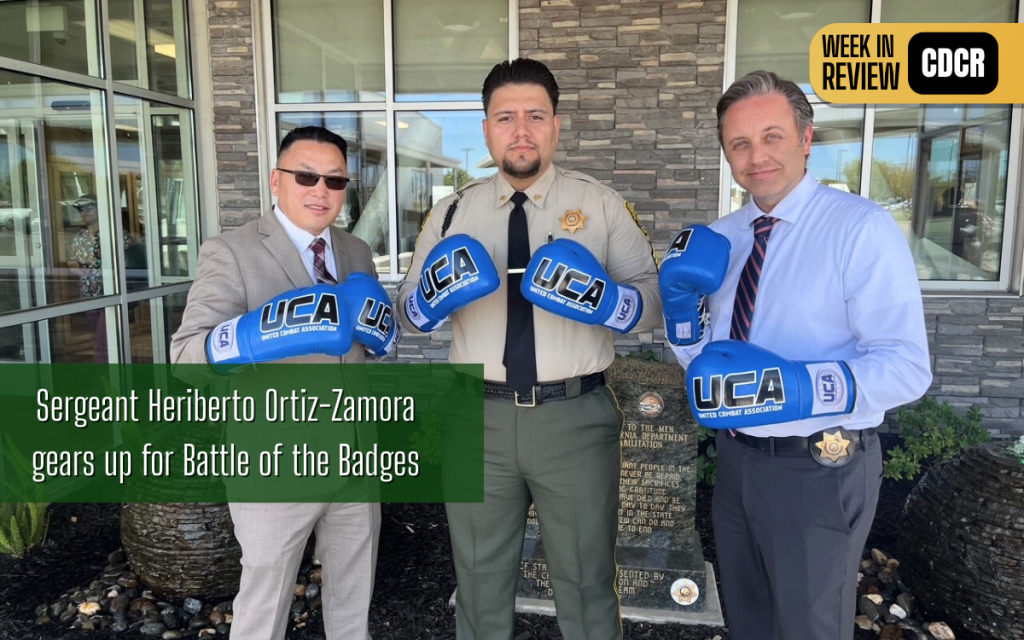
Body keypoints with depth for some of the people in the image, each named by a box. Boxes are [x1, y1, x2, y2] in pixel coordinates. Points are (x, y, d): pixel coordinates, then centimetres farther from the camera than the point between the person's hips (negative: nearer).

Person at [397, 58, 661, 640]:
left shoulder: (603, 205, 0)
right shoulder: (455, 212, 6)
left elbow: (655, 301, -4)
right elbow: (408, 310, 8)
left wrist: (603, 299, -25)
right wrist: (433, 295, -15)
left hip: (577, 418, -1)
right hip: (480, 418, 2)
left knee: (586, 584, 17)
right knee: (481, 581, 21)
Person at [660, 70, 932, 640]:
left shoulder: (862, 228, -15)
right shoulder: (722, 236, 5)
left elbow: (906, 368, -22)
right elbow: (696, 356, 9)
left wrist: (793, 385, -35)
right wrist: (680, 293, -10)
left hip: (820, 470, -6)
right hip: (736, 459, 6)